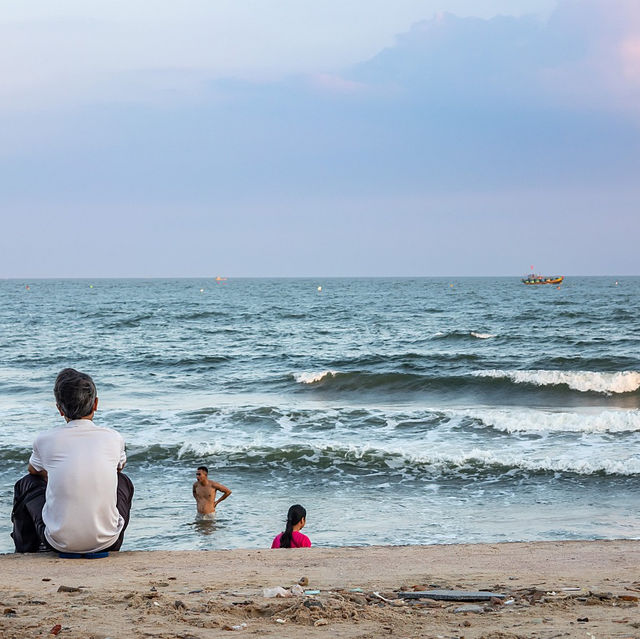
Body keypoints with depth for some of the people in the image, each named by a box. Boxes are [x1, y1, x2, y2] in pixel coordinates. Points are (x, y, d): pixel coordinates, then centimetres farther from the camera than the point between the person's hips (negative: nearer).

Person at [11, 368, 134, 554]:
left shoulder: (44, 440, -4)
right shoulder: (114, 439, -1)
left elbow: (34, 471, 21)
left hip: (60, 543, -1)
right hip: (106, 541, 1)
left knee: (26, 484, 26)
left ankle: (25, 552, 40)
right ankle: (111, 550, 41)